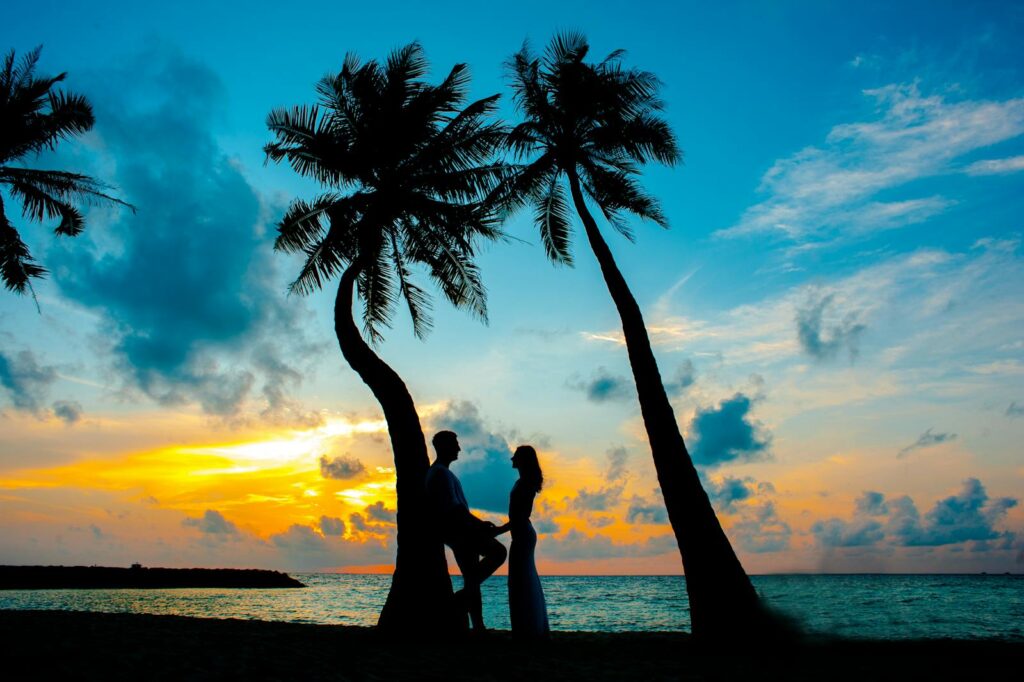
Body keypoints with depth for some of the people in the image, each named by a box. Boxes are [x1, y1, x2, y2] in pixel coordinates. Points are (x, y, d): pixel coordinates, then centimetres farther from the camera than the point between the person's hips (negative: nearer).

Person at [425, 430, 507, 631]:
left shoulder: (437, 472, 21)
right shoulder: (441, 473, -12)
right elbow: (453, 507, -20)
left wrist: (478, 523, 19)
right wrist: (479, 523, -15)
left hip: (458, 531, 10)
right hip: (456, 530, -10)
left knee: (472, 578, 9)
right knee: (498, 552, -13)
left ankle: (478, 625, 9)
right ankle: (464, 595, -11)